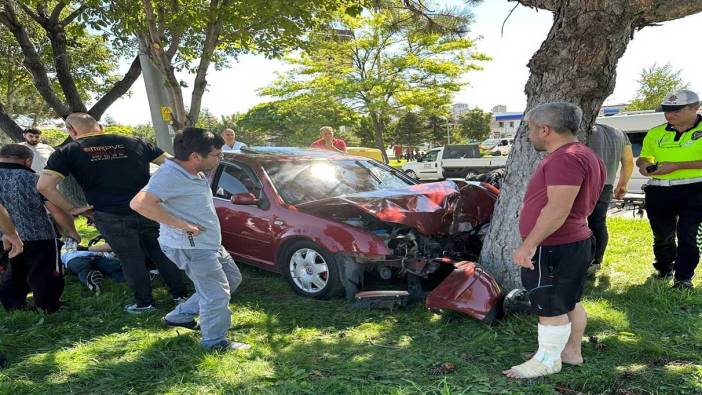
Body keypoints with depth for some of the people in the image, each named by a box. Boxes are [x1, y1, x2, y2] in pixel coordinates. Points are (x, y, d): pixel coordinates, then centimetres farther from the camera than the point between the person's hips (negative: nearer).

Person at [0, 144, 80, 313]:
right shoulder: (32, 179, -14)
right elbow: (56, 210, -16)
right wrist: (70, 230, -2)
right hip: (39, 237, -5)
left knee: (14, 274, 23)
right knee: (44, 276, 9)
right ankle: (48, 308, 18)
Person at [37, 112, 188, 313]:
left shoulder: (67, 152, 1)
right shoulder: (133, 143, 8)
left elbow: (44, 185, -8)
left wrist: (71, 209, 1)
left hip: (111, 217, -2)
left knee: (131, 260, 12)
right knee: (162, 253, 15)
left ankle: (144, 302, 22)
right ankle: (180, 294, 24)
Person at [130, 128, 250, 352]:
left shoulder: (196, 174, 8)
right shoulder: (170, 175, -22)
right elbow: (139, 204, -33)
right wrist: (181, 225, -27)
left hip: (210, 243, 10)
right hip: (190, 247, -10)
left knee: (233, 279, 20)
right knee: (217, 295, -4)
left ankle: (180, 317, 29)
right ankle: (215, 342, 17)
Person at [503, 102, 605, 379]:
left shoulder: (565, 159, -22)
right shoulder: (581, 155, 13)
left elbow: (558, 208, -29)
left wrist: (528, 245, -25)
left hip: (554, 248, -11)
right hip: (574, 242, 11)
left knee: (551, 309, 1)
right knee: (569, 303, 19)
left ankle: (547, 361, 13)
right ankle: (571, 351, 31)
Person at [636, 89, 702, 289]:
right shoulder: (655, 133, 10)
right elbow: (644, 157, 21)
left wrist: (676, 165, -21)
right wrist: (643, 164, -3)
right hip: (659, 191, 5)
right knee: (662, 235, 15)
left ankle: (684, 277, 7)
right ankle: (664, 270, 36)